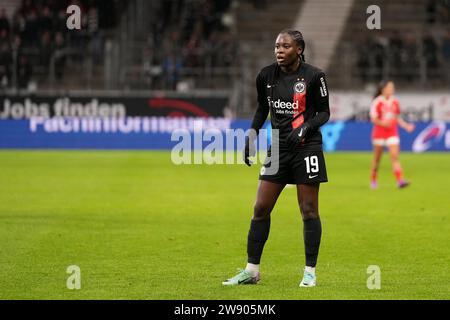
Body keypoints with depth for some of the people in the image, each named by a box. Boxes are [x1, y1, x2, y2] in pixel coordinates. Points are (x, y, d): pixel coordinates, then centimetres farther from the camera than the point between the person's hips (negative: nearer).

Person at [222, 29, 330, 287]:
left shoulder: (313, 76, -9)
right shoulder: (266, 76, 3)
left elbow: (324, 112, -3)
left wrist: (305, 127, -20)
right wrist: (252, 134, 7)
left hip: (306, 147, -5)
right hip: (278, 147, 5)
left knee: (309, 210, -1)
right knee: (261, 208, 2)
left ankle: (310, 272, 8)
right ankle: (252, 270, 10)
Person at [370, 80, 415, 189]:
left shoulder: (395, 102, 6)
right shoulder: (377, 102, -8)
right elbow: (373, 119, -10)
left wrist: (406, 126, 3)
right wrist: (383, 123, -28)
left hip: (392, 133, 3)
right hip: (379, 133, -3)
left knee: (395, 156, -10)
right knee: (377, 158, 8)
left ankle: (400, 180, -21)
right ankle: (373, 180, 25)